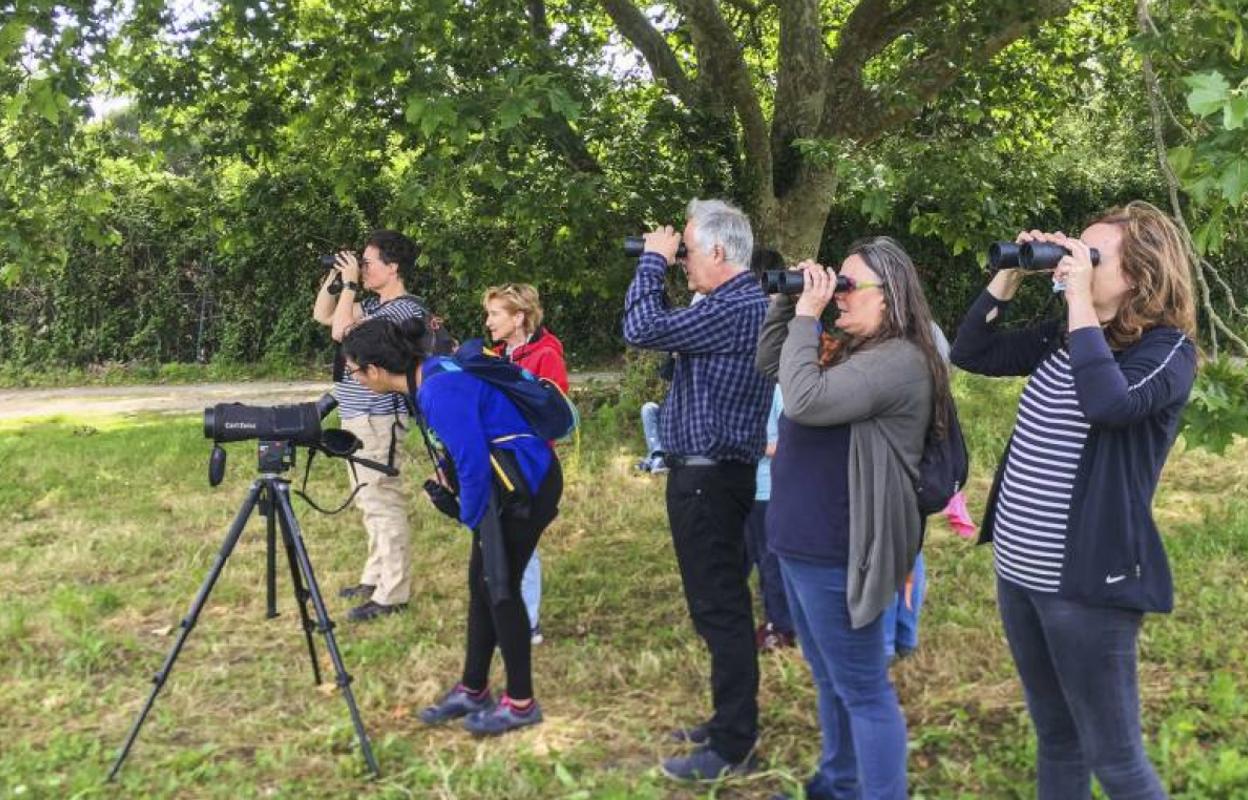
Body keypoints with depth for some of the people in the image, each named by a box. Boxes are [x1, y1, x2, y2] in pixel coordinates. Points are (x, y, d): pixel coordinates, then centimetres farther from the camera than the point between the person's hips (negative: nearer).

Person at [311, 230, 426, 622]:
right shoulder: (373, 304, 14)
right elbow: (322, 316, 24)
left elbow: (341, 332, -23)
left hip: (378, 420, -10)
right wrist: (333, 277, 12)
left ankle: (394, 594, -4)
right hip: (357, 418, 10)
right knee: (371, 502, 16)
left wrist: (350, 284, -13)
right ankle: (376, 577, 27)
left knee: (384, 504, -8)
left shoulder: (405, 309, -16)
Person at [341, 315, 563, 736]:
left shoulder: (440, 390, -25)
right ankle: (473, 690, 25)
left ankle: (521, 702, 12)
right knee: (481, 581, 14)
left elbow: (473, 462, -23)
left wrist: (470, 516, -8)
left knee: (499, 586, -2)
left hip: (526, 484, -10)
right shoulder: (428, 374, 5)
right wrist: (447, 481, 8)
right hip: (506, 481, 10)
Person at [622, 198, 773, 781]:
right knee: (720, 603, 17)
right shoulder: (740, 302, 14)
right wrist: (661, 264, 10)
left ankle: (732, 747, 2)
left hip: (708, 476, -11)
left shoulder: (737, 308, -20)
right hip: (712, 471, 11)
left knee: (718, 607, -5)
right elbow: (669, 331, 20)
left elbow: (644, 330, -24)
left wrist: (653, 260, -10)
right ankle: (732, 721, 29)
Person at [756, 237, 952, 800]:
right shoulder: (849, 350, 11)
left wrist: (807, 316, -18)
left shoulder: (899, 360, -19)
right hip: (802, 543, 10)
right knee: (830, 680, 23)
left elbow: (805, 400, -28)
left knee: (862, 690, 0)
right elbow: (769, 363, 20)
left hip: (836, 553, -10)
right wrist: (788, 300, 6)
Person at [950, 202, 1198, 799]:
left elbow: (1109, 403, -33)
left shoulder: (1166, 349, -13)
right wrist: (1009, 274, 1)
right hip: (1017, 570, 7)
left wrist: (1080, 297, -25)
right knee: (1055, 740, 22)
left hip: (1087, 581, -7)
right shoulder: (1060, 337, 7)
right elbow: (970, 354, 13)